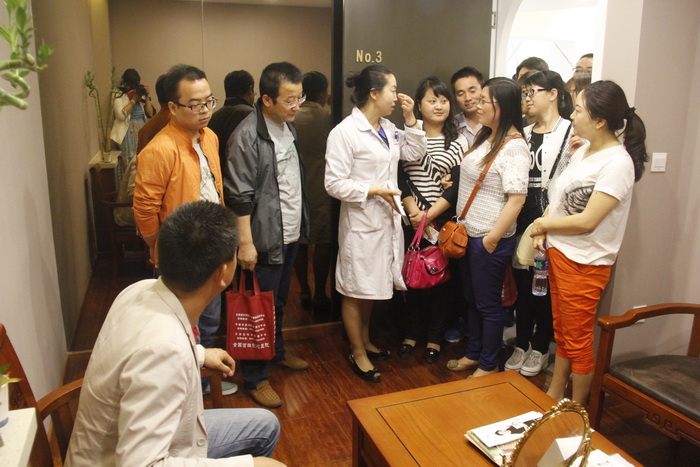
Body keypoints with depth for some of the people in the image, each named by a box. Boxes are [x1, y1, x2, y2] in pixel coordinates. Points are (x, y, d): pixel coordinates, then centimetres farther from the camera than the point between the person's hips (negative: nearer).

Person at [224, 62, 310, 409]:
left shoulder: (288, 127, 8)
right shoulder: (247, 136, -19)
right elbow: (240, 196, -19)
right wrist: (246, 243, -20)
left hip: (291, 233, 8)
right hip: (265, 238, -8)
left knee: (279, 301, 22)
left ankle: (277, 351, 41)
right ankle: (255, 378, 17)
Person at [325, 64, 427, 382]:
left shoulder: (388, 128, 8)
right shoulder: (345, 132, -16)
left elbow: (415, 153, 16)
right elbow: (334, 183, -19)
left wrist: (410, 119, 6)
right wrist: (374, 191, -20)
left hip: (387, 220, 8)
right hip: (361, 223, -8)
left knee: (372, 285, 21)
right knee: (354, 290, 8)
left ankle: (365, 341, 39)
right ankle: (358, 353, 24)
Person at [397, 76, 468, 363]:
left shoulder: (458, 141, 3)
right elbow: (399, 178, -3)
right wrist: (414, 211, -13)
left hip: (446, 220, 0)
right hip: (413, 220, 0)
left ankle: (434, 337, 24)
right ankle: (411, 333, 26)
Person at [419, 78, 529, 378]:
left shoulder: (514, 147, -17)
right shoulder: (484, 138, 10)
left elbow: (517, 197, -23)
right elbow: (461, 184, 13)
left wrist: (493, 237, -23)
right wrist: (429, 214, 11)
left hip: (490, 240, -8)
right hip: (468, 233, 9)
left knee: (488, 304, 7)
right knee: (471, 299, 20)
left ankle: (489, 365, 25)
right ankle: (473, 354, 38)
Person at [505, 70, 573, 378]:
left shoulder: (571, 133, -6)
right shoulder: (523, 134, 14)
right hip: (521, 220, 6)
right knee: (521, 284, 12)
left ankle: (540, 349, 23)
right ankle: (521, 345, 27)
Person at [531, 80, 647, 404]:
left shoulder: (618, 163, -19)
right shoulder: (583, 150, 6)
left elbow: (587, 220, -22)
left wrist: (543, 224, -9)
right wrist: (543, 232, -4)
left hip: (585, 263, -8)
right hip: (559, 253, 8)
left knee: (578, 341, 8)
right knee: (562, 333, 20)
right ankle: (553, 397, 36)